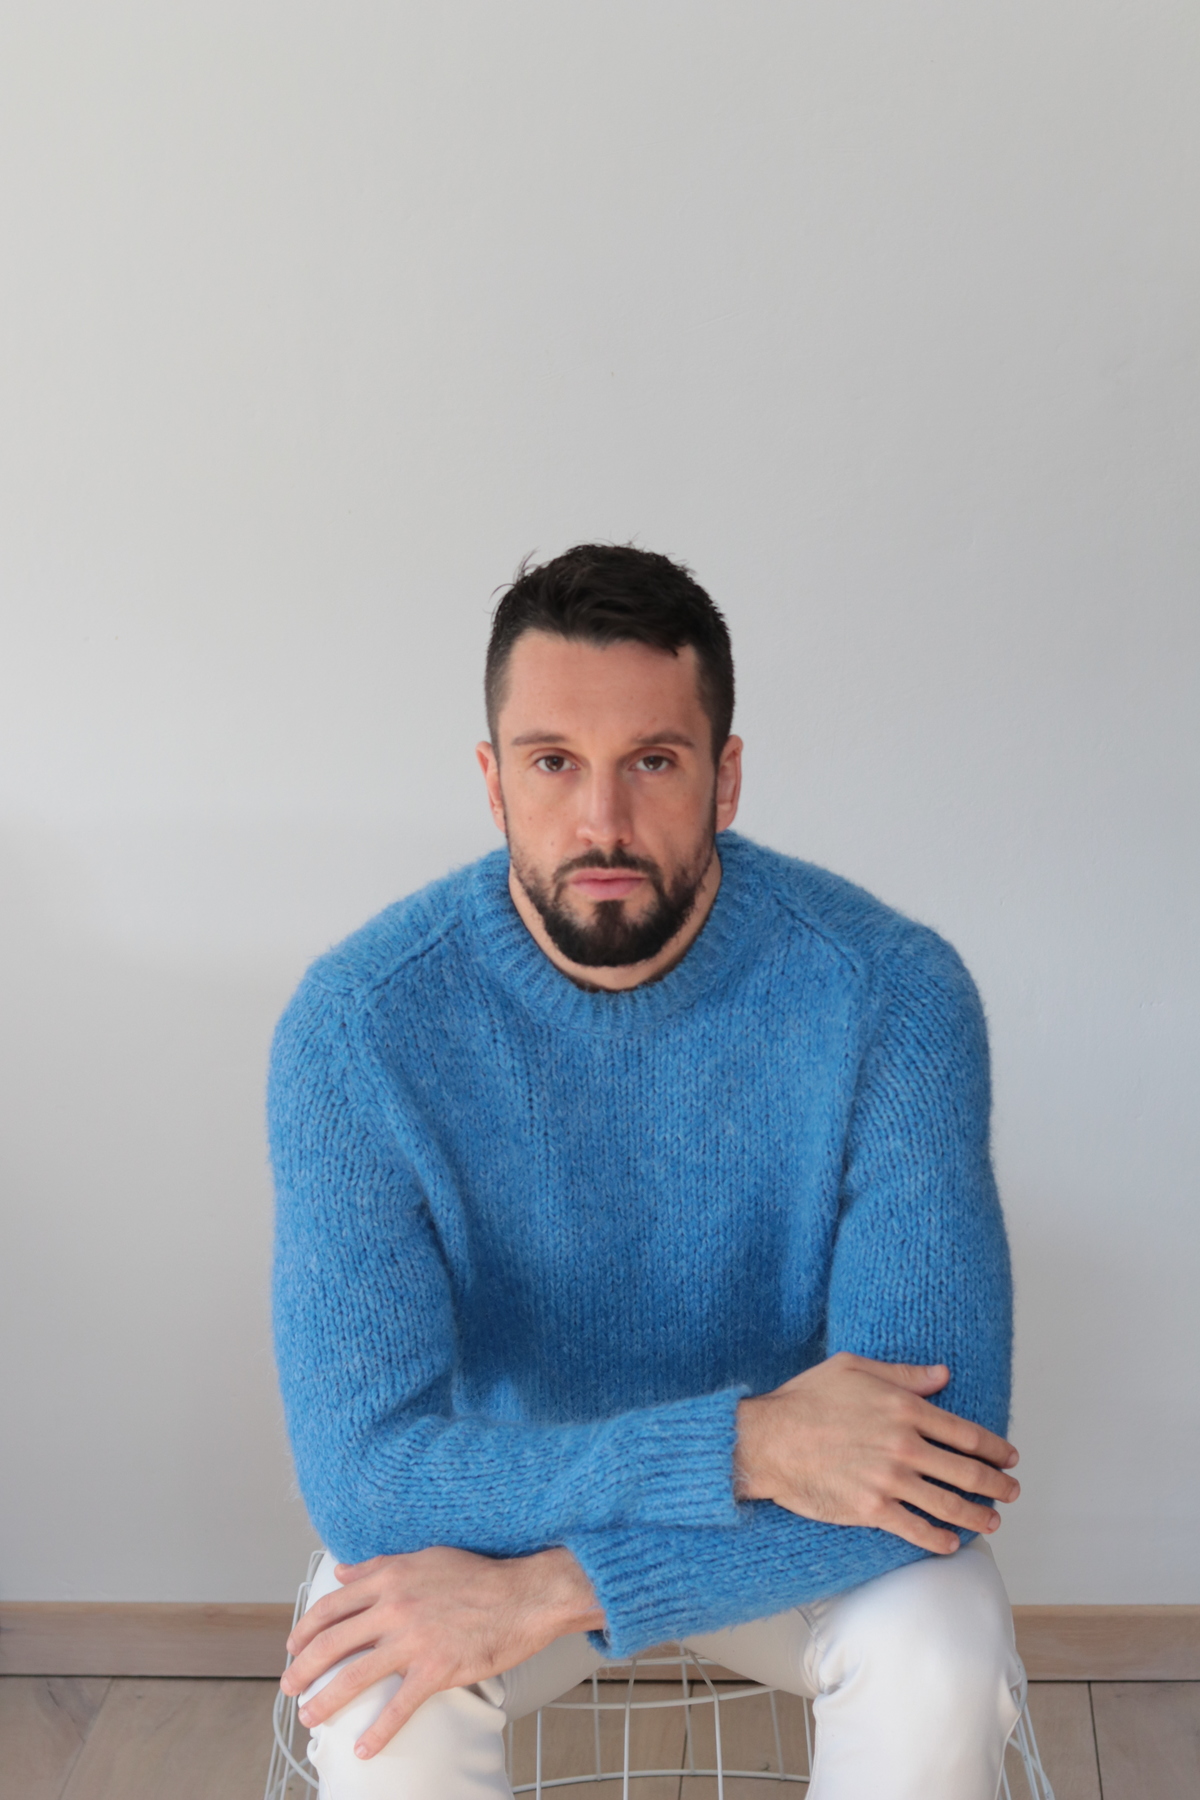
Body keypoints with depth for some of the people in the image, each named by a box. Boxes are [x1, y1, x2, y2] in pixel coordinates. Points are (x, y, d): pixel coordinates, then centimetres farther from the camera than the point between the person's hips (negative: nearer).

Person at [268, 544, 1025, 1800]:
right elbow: (362, 1468, -26)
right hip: (496, 1489, 0)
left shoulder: (890, 995, -24)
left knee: (942, 1664, -29)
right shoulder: (356, 1027, -23)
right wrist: (741, 1443, -36)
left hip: (790, 1517, 0)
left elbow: (943, 1452, -26)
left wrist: (560, 1589, -33)